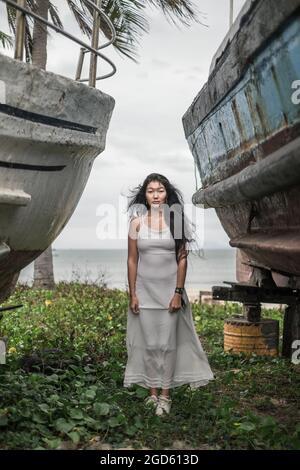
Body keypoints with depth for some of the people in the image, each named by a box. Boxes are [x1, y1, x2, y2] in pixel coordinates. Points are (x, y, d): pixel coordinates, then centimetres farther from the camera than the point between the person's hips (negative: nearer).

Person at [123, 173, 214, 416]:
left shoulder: (175, 220, -3)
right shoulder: (137, 221, 0)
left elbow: (182, 259, -3)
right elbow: (132, 260, 2)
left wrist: (178, 293, -8)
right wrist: (132, 294, -2)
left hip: (169, 290, -1)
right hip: (145, 290, 1)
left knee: (168, 343, 3)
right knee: (149, 343, 7)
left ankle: (165, 394, 13)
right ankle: (152, 392, 18)